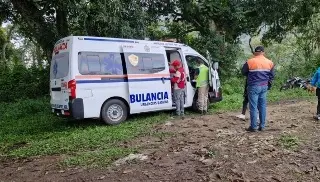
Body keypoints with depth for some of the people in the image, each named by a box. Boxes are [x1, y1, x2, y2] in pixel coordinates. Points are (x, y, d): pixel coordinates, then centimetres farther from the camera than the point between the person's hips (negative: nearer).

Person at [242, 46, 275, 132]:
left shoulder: (250, 62, -9)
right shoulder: (269, 62, 6)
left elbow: (243, 72, 3)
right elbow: (272, 75, 12)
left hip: (254, 86, -5)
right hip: (264, 86, 5)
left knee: (253, 107, 0)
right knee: (262, 106, 11)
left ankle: (253, 127, 4)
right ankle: (262, 126, 17)